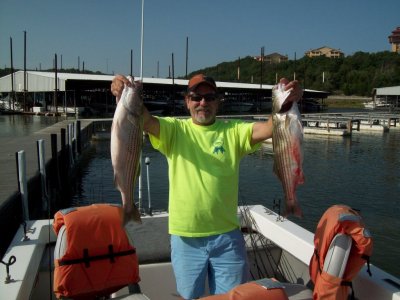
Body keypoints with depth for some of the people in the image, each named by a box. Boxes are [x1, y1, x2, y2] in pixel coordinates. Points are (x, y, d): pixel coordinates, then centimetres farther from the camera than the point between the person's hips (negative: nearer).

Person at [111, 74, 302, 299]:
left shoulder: (234, 131, -1)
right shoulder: (174, 129, -1)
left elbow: (270, 128, -15)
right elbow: (145, 119, -18)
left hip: (227, 236, 0)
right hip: (186, 237, 0)